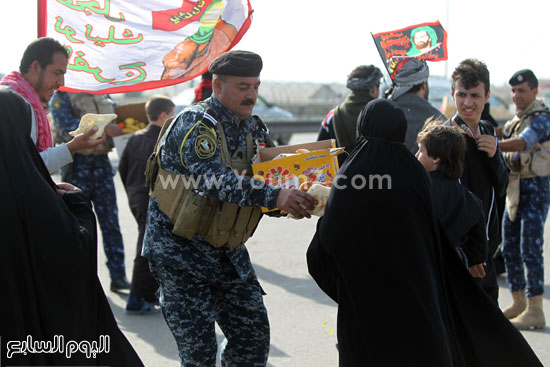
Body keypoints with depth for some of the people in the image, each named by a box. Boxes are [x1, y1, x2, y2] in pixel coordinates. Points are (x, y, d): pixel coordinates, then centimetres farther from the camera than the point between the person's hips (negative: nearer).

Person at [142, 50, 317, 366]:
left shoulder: (255, 130, 8)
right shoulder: (196, 122, -16)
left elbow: (272, 180, 9)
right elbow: (212, 179, -31)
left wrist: (293, 203, -15)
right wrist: (274, 196, -40)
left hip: (229, 251, 7)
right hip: (181, 250, -7)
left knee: (254, 337, 6)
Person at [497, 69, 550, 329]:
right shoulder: (514, 120, 16)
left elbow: (524, 142, -29)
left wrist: (495, 145, -45)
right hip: (514, 187, 9)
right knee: (509, 247, 10)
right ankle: (518, 302, 21)